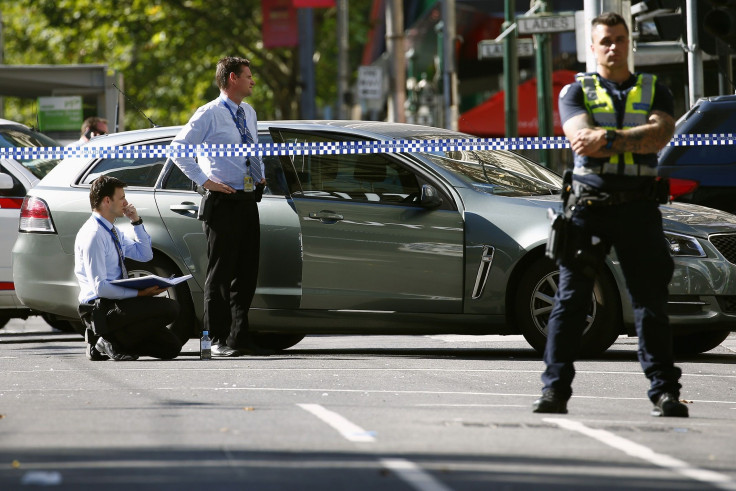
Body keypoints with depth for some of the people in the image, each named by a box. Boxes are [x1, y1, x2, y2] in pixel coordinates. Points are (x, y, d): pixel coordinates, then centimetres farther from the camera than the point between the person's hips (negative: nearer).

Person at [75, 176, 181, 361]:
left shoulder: (113, 232, 14)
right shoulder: (93, 235, -17)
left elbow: (145, 255, 21)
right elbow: (100, 287, -22)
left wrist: (136, 221, 9)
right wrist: (139, 293, -25)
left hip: (115, 303, 10)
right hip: (100, 309, -10)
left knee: (171, 347, 6)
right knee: (170, 308, -23)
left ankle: (106, 341, 8)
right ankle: (114, 344, -13)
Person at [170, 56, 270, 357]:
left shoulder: (249, 113, 15)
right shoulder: (209, 114, -9)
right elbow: (179, 148, -12)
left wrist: (261, 174, 16)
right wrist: (204, 181, -15)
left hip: (248, 201, 8)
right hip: (223, 202, -8)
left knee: (247, 273, 9)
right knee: (220, 273, -4)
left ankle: (240, 336, 15)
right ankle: (218, 341, -1)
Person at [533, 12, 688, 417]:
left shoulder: (654, 92, 13)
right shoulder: (577, 92, 11)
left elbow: (660, 134, -7)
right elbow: (582, 138, -8)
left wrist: (608, 138, -15)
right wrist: (636, 138, -10)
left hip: (639, 206, 1)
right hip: (590, 205, -1)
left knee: (651, 300, -1)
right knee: (570, 300, -4)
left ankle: (664, 392, 1)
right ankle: (555, 390, -3)